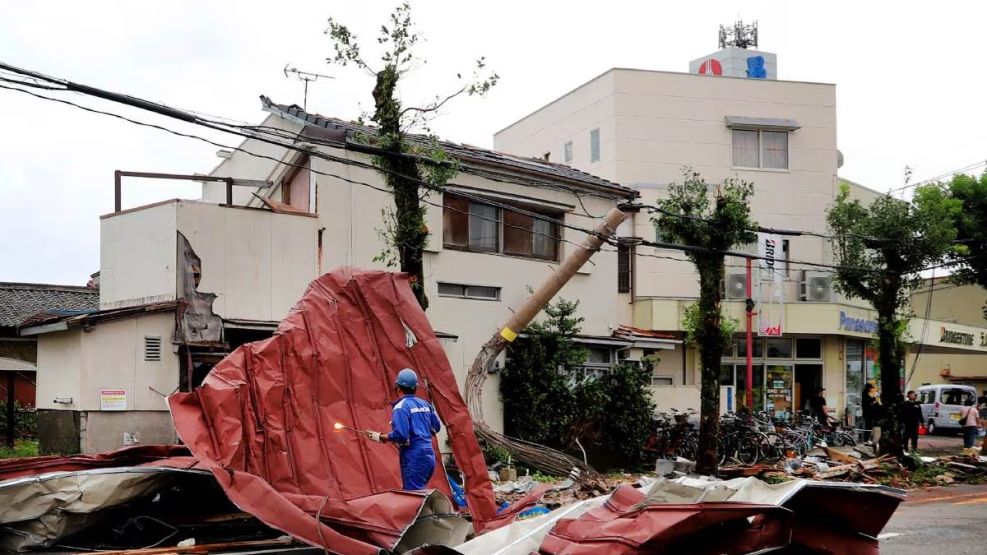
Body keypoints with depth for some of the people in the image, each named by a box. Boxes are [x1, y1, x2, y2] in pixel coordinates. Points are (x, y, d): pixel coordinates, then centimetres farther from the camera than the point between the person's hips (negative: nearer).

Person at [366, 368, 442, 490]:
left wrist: (381, 437, -6)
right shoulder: (425, 404, 11)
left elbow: (400, 434, -20)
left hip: (414, 457, -8)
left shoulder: (401, 407, -11)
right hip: (429, 456, 8)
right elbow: (436, 427, 20)